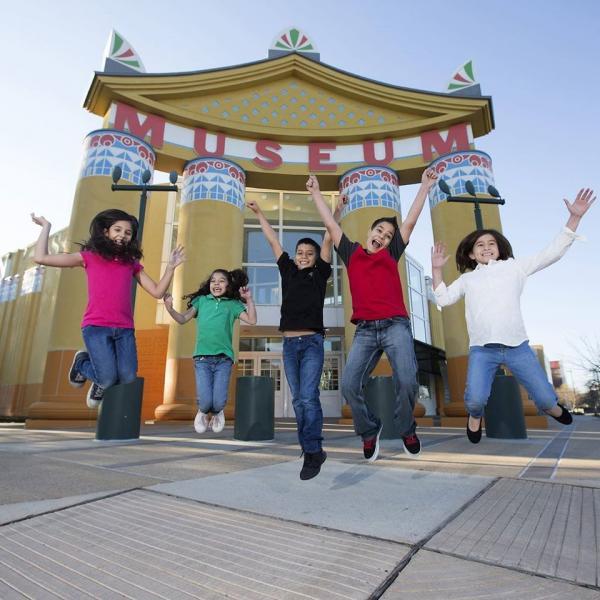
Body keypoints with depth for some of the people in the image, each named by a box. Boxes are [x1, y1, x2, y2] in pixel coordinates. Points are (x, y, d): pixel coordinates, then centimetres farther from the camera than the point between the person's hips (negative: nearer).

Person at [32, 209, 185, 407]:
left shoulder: (132, 263, 15)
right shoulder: (90, 257, 9)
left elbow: (157, 292, 9)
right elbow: (41, 258, 3)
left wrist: (171, 267, 2)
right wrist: (46, 227, 10)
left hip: (125, 329, 3)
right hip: (96, 327, -3)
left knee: (128, 382, -10)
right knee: (108, 380, -15)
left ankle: (100, 384, 28)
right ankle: (83, 362, 21)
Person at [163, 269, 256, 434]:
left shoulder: (233, 304, 10)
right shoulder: (201, 300, 12)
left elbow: (252, 320, 1)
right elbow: (183, 319, 7)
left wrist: (249, 299, -5)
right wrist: (170, 309, -9)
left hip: (224, 359, 0)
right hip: (202, 358, 0)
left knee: (218, 402, -8)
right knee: (205, 401, -9)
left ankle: (217, 413, 30)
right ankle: (203, 412, 29)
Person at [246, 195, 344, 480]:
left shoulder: (319, 274, 6)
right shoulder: (288, 272, 13)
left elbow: (327, 240, 1)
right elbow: (273, 242, 18)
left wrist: (336, 211, -3)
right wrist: (259, 213, 26)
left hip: (312, 342, -4)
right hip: (289, 344, 4)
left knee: (308, 397, -12)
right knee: (298, 400, 7)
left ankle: (312, 452, -4)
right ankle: (312, 451, 17)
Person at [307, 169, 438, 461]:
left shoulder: (391, 253, 17)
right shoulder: (351, 253, 18)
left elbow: (410, 221, 18)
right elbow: (331, 224, 21)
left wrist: (424, 187, 20)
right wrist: (316, 193, 25)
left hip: (396, 326, 0)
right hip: (365, 330, 1)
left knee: (407, 381, -17)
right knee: (349, 385, -13)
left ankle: (407, 429, 15)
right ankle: (369, 432, 16)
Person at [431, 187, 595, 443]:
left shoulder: (514, 266, 15)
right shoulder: (467, 278, 19)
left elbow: (552, 252, 11)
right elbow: (443, 299, 12)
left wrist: (574, 217, 5)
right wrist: (437, 269, 4)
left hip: (517, 345, 1)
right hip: (482, 349, 0)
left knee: (545, 398, 1)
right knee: (476, 399, -19)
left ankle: (551, 407, 40)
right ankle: (475, 416, 18)